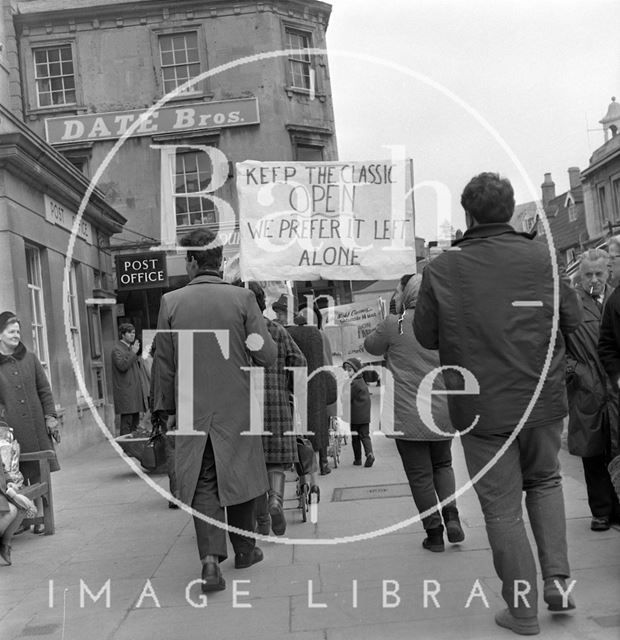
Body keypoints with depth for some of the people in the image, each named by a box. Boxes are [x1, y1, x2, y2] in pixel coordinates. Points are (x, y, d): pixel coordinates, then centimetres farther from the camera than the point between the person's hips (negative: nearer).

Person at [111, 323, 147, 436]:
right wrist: (133, 352, -18)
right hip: (125, 392, -9)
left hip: (135, 391, 9)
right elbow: (122, 365, -22)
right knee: (127, 421, -11)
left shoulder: (131, 348, 21)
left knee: (135, 421, 10)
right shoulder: (117, 349, -7)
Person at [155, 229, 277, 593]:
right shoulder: (243, 298, -7)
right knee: (239, 475, 16)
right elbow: (267, 354, -9)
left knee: (203, 483, 7)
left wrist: (169, 407, 11)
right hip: (236, 407, 0)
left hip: (192, 409, 0)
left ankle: (211, 557, -6)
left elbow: (164, 363, 1)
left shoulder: (171, 302, -3)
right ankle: (245, 549, 29)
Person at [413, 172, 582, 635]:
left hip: (481, 408, -2)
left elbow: (425, 336, -1)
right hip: (542, 400, 2)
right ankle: (557, 579, 18)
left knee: (502, 508, 10)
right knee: (544, 481, 26)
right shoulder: (541, 257, -6)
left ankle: (523, 610, 19)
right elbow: (573, 319, 3)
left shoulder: (442, 269, -10)